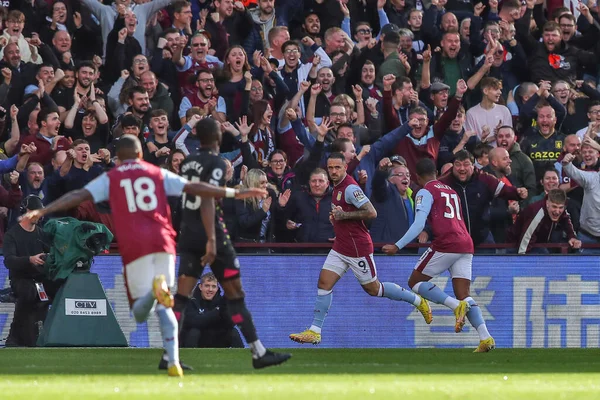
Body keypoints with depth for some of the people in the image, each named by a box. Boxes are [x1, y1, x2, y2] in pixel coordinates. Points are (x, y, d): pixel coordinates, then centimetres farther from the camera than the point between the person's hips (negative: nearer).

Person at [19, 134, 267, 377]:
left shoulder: (110, 179, 12)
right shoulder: (158, 174, 16)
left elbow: (79, 196, 1)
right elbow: (194, 188, 12)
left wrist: (42, 211, -1)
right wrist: (234, 194, 17)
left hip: (135, 247, -2)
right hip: (163, 242, 2)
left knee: (140, 313, 1)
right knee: (164, 308, 10)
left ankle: (154, 290, -35)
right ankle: (173, 361, -8)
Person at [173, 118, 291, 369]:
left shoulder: (187, 164, 14)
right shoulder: (216, 163, -10)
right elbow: (207, 200, -22)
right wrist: (212, 240, -28)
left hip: (188, 235, 6)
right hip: (210, 234, -6)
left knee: (182, 295, 1)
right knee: (234, 293, 2)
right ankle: (259, 353, 8)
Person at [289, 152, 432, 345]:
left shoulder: (350, 188, -18)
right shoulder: (337, 187, 11)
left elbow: (371, 213, -25)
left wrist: (344, 215, -21)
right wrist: (336, 217, 11)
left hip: (358, 248, -9)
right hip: (340, 248, 9)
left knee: (373, 288, 4)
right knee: (324, 283, -2)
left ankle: (418, 301, 21)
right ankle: (315, 331, -2)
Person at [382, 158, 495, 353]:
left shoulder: (426, 192, 2)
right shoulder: (451, 191, 25)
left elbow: (419, 224, -10)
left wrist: (397, 246, -11)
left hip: (445, 244, -7)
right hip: (466, 245, 7)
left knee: (415, 282, 6)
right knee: (464, 295, 6)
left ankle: (456, 306, -14)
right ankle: (485, 337, -14)